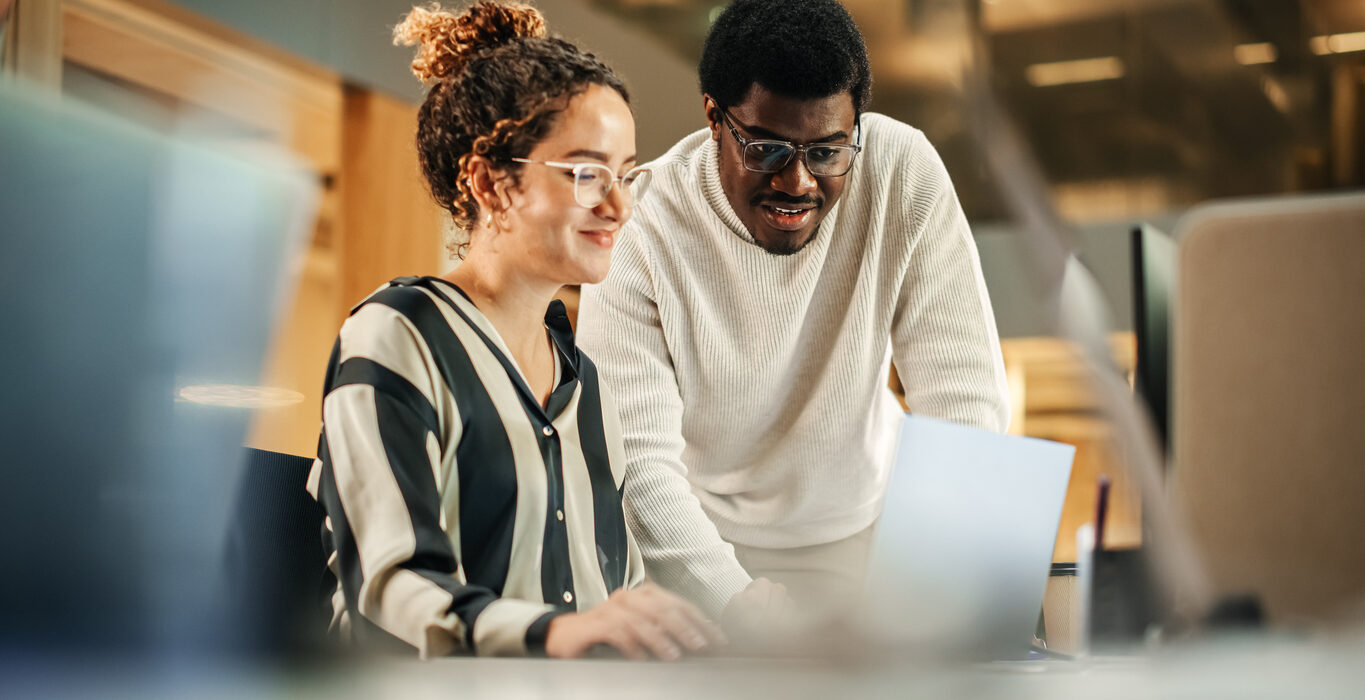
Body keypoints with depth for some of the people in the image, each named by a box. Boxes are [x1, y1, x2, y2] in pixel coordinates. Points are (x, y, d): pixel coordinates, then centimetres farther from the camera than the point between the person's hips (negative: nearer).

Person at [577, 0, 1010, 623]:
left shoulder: (905, 173, -13)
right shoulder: (639, 228, -18)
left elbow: (964, 401, -12)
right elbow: (637, 462, -22)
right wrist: (741, 611, -37)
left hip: (864, 530, 0)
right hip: (701, 549, 1)